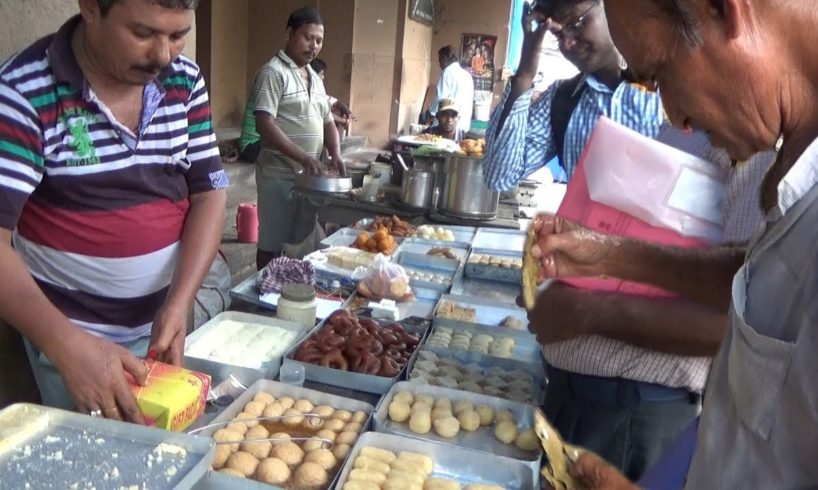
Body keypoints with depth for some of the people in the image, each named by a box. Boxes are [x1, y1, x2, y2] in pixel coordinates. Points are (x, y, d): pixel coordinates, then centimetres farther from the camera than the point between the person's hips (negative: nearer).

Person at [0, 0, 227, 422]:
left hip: (166, 318, 5)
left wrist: (180, 304, -15)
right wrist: (66, 342, -35)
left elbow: (209, 192, -3)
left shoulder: (186, 81, -4)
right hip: (72, 332, -4)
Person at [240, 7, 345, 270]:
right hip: (279, 175, -7)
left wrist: (335, 154, -2)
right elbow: (264, 125, -19)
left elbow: (327, 121, 18)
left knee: (297, 239, 14)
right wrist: (303, 158, -26)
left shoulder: (315, 78, 14)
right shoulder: (273, 72, -11)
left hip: (308, 175, 7)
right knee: (271, 242, 3)